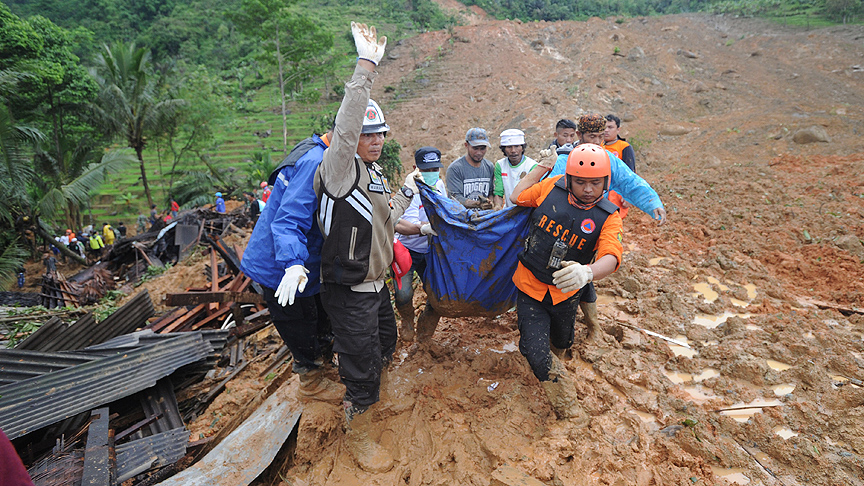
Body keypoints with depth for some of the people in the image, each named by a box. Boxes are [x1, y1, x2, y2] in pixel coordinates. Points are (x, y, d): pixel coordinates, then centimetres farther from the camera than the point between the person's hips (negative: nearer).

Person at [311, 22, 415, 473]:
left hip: (375, 282, 9)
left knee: (385, 343, 28)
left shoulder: (373, 174, 10)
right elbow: (345, 130, -38)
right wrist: (366, 67, -39)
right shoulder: (339, 168, -18)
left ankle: (362, 394, 54)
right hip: (349, 292, -9)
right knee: (362, 367, 4)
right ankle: (357, 438, 28)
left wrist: (406, 191, 23)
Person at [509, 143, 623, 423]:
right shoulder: (552, 187, -13)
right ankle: (566, 405, 16)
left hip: (565, 292, 1)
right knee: (535, 352, -10)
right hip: (530, 285, -1)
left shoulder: (607, 217, -15)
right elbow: (516, 198, 5)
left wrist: (587, 272, -55)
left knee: (562, 343, 25)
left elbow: (611, 256, -33)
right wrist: (543, 167, 1)